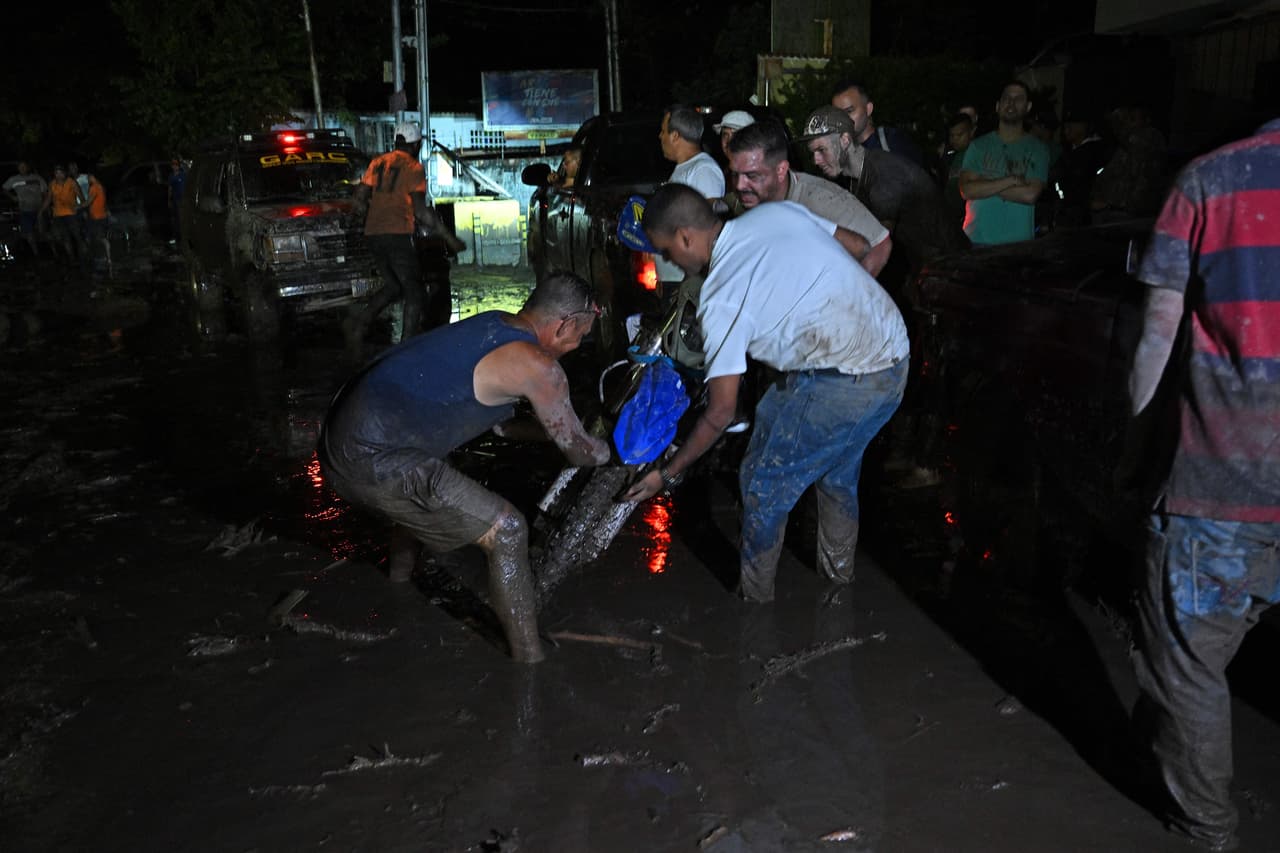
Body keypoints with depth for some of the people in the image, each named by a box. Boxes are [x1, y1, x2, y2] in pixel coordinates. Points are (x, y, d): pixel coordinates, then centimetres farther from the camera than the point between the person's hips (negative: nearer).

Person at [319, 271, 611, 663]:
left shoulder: (493, 322, 10)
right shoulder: (537, 366, -13)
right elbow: (577, 449, 2)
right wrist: (612, 451, 21)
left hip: (341, 435, 10)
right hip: (372, 461, -9)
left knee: (428, 482, 38)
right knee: (507, 531, -7)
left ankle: (400, 574, 60)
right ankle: (530, 662, -1)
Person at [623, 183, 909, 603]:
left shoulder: (721, 299, -13)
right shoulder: (780, 211, 3)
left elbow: (721, 411, -10)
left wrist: (668, 473, 2)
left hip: (839, 386, -8)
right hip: (895, 360, 8)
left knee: (764, 484, 11)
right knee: (839, 469, 29)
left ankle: (754, 597, 26)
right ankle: (839, 570, 48)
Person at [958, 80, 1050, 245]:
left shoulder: (1037, 149, 5)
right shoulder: (979, 145, 8)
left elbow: (1030, 195, -9)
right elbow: (966, 190, -5)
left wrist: (986, 186, -7)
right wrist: (1011, 180, -10)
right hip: (977, 239, 1)